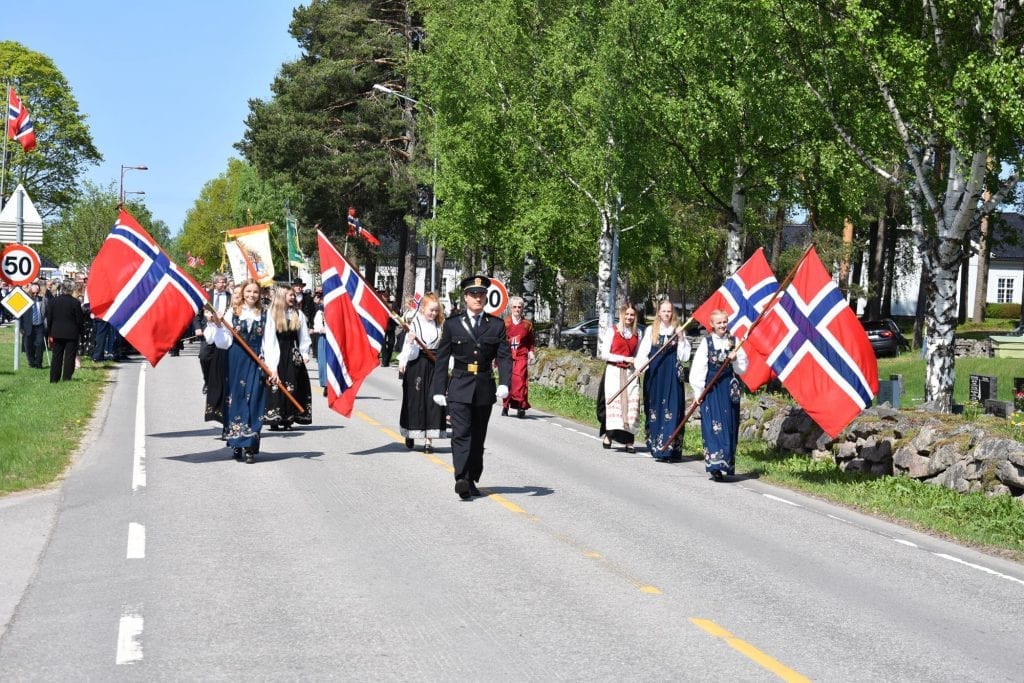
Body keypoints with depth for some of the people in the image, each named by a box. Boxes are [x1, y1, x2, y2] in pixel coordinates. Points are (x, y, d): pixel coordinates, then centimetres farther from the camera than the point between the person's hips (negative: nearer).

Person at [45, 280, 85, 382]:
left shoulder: (54, 301, 0)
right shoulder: (75, 302, -11)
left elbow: (49, 318, 5)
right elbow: (80, 320, -8)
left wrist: (50, 333, 13)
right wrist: (80, 331, 8)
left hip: (57, 333, 4)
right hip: (71, 333, -4)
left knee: (56, 356, 10)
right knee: (69, 356, 1)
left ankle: (54, 378, 11)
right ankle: (66, 378, -2)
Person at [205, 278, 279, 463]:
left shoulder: (264, 315, 6)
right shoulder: (232, 313, 6)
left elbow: (270, 343, 2)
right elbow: (225, 342, 3)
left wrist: (272, 368, -5)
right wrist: (217, 326, -12)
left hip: (256, 363, -1)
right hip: (236, 362, 1)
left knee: (253, 403, -4)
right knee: (235, 401, 0)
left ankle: (250, 447, -4)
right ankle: (237, 443, 9)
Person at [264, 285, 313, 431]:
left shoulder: (298, 314, 8)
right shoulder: (272, 314, -1)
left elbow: (304, 336, 10)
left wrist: (304, 354, 3)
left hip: (293, 354, 3)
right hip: (277, 354, -3)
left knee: (292, 386, 0)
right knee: (276, 386, -5)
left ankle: (288, 419, 5)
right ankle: (274, 419, -2)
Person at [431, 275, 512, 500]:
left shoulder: (496, 325, 6)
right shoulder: (452, 325, 3)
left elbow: (504, 356, 1)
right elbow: (442, 359, 5)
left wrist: (504, 383, -14)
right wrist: (438, 389, 0)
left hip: (485, 388, 2)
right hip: (459, 388, -2)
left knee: (478, 437, 9)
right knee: (461, 434, -14)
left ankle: (472, 480, 18)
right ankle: (461, 479, -24)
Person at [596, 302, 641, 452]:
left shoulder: (636, 334, 13)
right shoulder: (612, 331, 1)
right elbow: (604, 354, -4)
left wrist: (636, 363, -2)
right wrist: (625, 358, -11)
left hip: (630, 372, 3)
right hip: (614, 371, -3)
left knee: (632, 403, -8)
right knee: (613, 402, -13)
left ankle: (629, 440, -9)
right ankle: (608, 435, -5)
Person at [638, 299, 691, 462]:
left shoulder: (679, 331, 7)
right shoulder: (651, 331, 8)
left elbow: (684, 357, 4)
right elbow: (643, 352, 4)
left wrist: (681, 339, -8)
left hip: (672, 376, -1)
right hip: (654, 375, 1)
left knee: (672, 410, -7)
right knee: (654, 410, 2)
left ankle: (670, 448, -9)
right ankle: (656, 447, 8)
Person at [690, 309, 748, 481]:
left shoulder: (734, 342, 7)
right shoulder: (706, 342, 0)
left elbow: (742, 369, 8)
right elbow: (698, 368, -3)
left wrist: (735, 360, -12)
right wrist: (698, 391, -8)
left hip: (729, 389, 3)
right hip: (711, 388, -3)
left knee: (729, 426, 3)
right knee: (714, 425, -10)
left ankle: (727, 464, 12)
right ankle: (715, 466, -14)